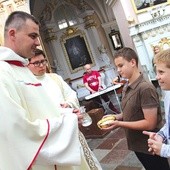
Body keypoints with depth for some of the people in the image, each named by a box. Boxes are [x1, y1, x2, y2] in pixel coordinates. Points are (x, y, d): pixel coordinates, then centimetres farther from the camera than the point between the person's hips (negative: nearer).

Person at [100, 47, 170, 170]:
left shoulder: (145, 88, -22)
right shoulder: (127, 88, 4)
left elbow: (150, 123, -24)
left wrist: (119, 124, -22)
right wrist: (116, 117, -4)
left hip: (150, 146, -8)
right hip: (137, 144, 8)